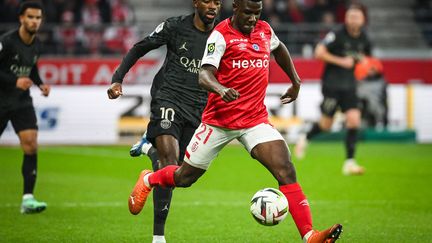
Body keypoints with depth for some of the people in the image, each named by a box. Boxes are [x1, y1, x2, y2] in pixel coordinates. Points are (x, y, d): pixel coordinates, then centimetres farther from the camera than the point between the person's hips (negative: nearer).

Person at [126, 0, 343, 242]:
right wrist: (220, 89, -47)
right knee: (185, 177, 12)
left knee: (286, 170, -18)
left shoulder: (265, 30, 6)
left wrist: (296, 82, 27)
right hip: (219, 120, -3)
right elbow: (204, 74, -26)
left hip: (256, 120, 4)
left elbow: (279, 49, 31)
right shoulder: (220, 35, -13)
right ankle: (148, 180, 45)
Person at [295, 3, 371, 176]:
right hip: (332, 83, -5)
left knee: (353, 120, -11)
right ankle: (305, 138, 35)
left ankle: (349, 163, -7)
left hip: (349, 85, 5)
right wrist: (341, 61, -20)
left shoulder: (364, 40, 5)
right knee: (326, 124, 3)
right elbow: (319, 53, -18)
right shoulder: (337, 35, -13)